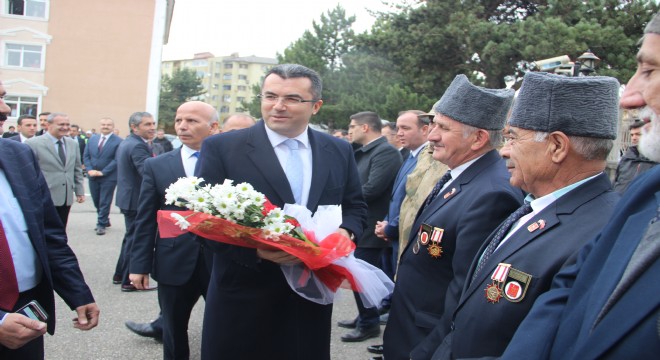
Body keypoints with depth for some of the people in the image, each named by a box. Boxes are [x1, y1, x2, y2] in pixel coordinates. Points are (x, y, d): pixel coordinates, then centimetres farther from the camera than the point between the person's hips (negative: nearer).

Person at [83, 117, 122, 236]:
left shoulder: (118, 141, -9)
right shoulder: (92, 138, 9)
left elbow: (116, 160, -13)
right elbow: (86, 156, 9)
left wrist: (102, 172, -16)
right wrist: (89, 170, -7)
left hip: (108, 177, -5)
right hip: (93, 176, 5)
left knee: (104, 203, 0)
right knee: (96, 202, 13)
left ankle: (101, 225, 8)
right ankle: (104, 221, 30)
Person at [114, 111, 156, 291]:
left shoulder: (125, 143, 12)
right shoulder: (138, 146, -21)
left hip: (128, 197, 11)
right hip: (137, 200, -11)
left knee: (131, 237, 22)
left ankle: (120, 274, 32)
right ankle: (129, 280, 8)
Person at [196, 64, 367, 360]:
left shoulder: (339, 151, 6)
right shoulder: (221, 148, -6)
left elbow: (355, 208, 13)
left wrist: (346, 232, -10)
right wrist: (254, 249, -25)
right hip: (242, 298, -3)